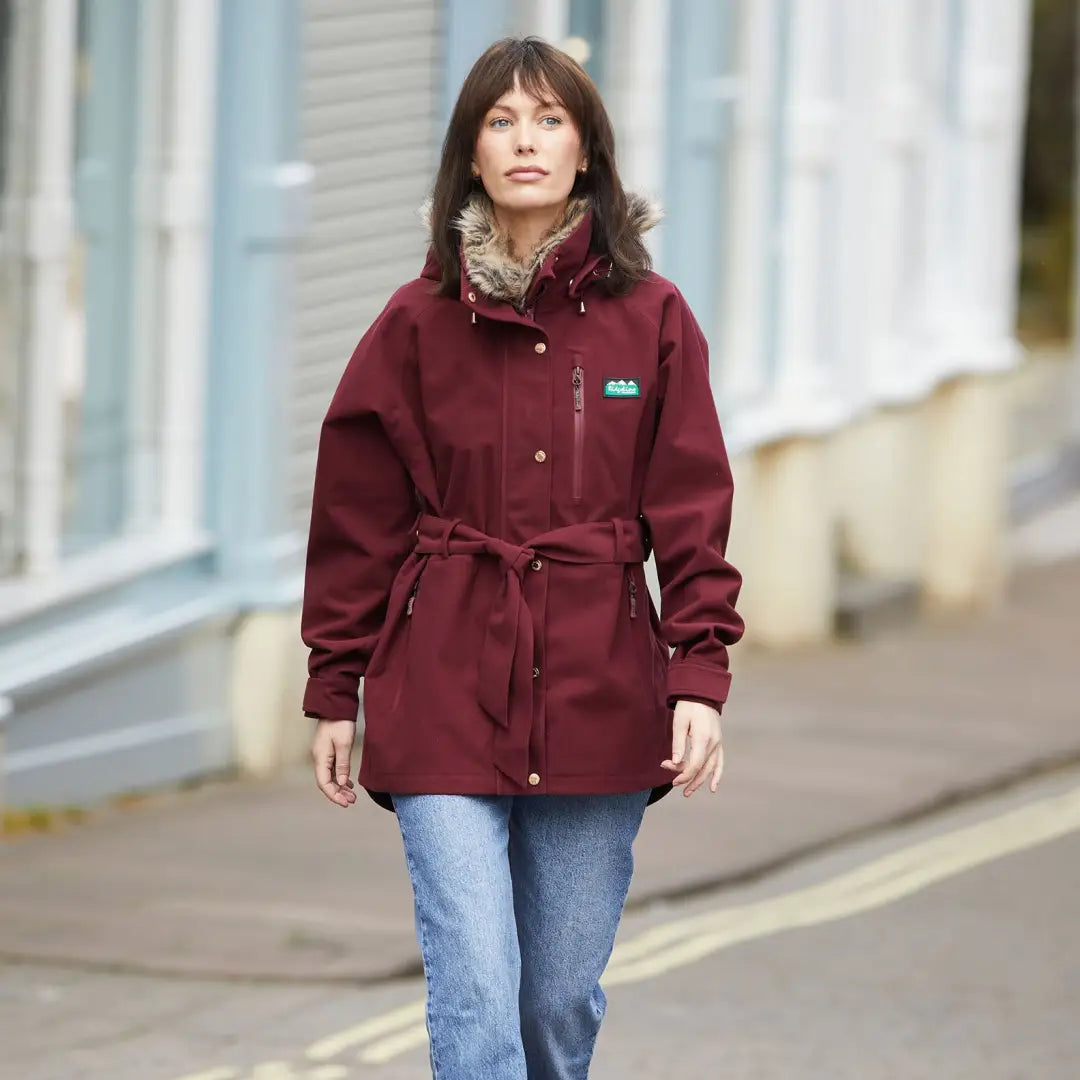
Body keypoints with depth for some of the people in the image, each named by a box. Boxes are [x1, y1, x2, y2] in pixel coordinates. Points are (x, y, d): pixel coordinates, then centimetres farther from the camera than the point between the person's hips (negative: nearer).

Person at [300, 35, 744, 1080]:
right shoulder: (418, 323, 2)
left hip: (599, 705, 1)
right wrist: (333, 693, 6)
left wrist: (700, 679, -7)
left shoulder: (651, 318, 3)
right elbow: (357, 518, 6)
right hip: (446, 695, -1)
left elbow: (693, 513, 2)